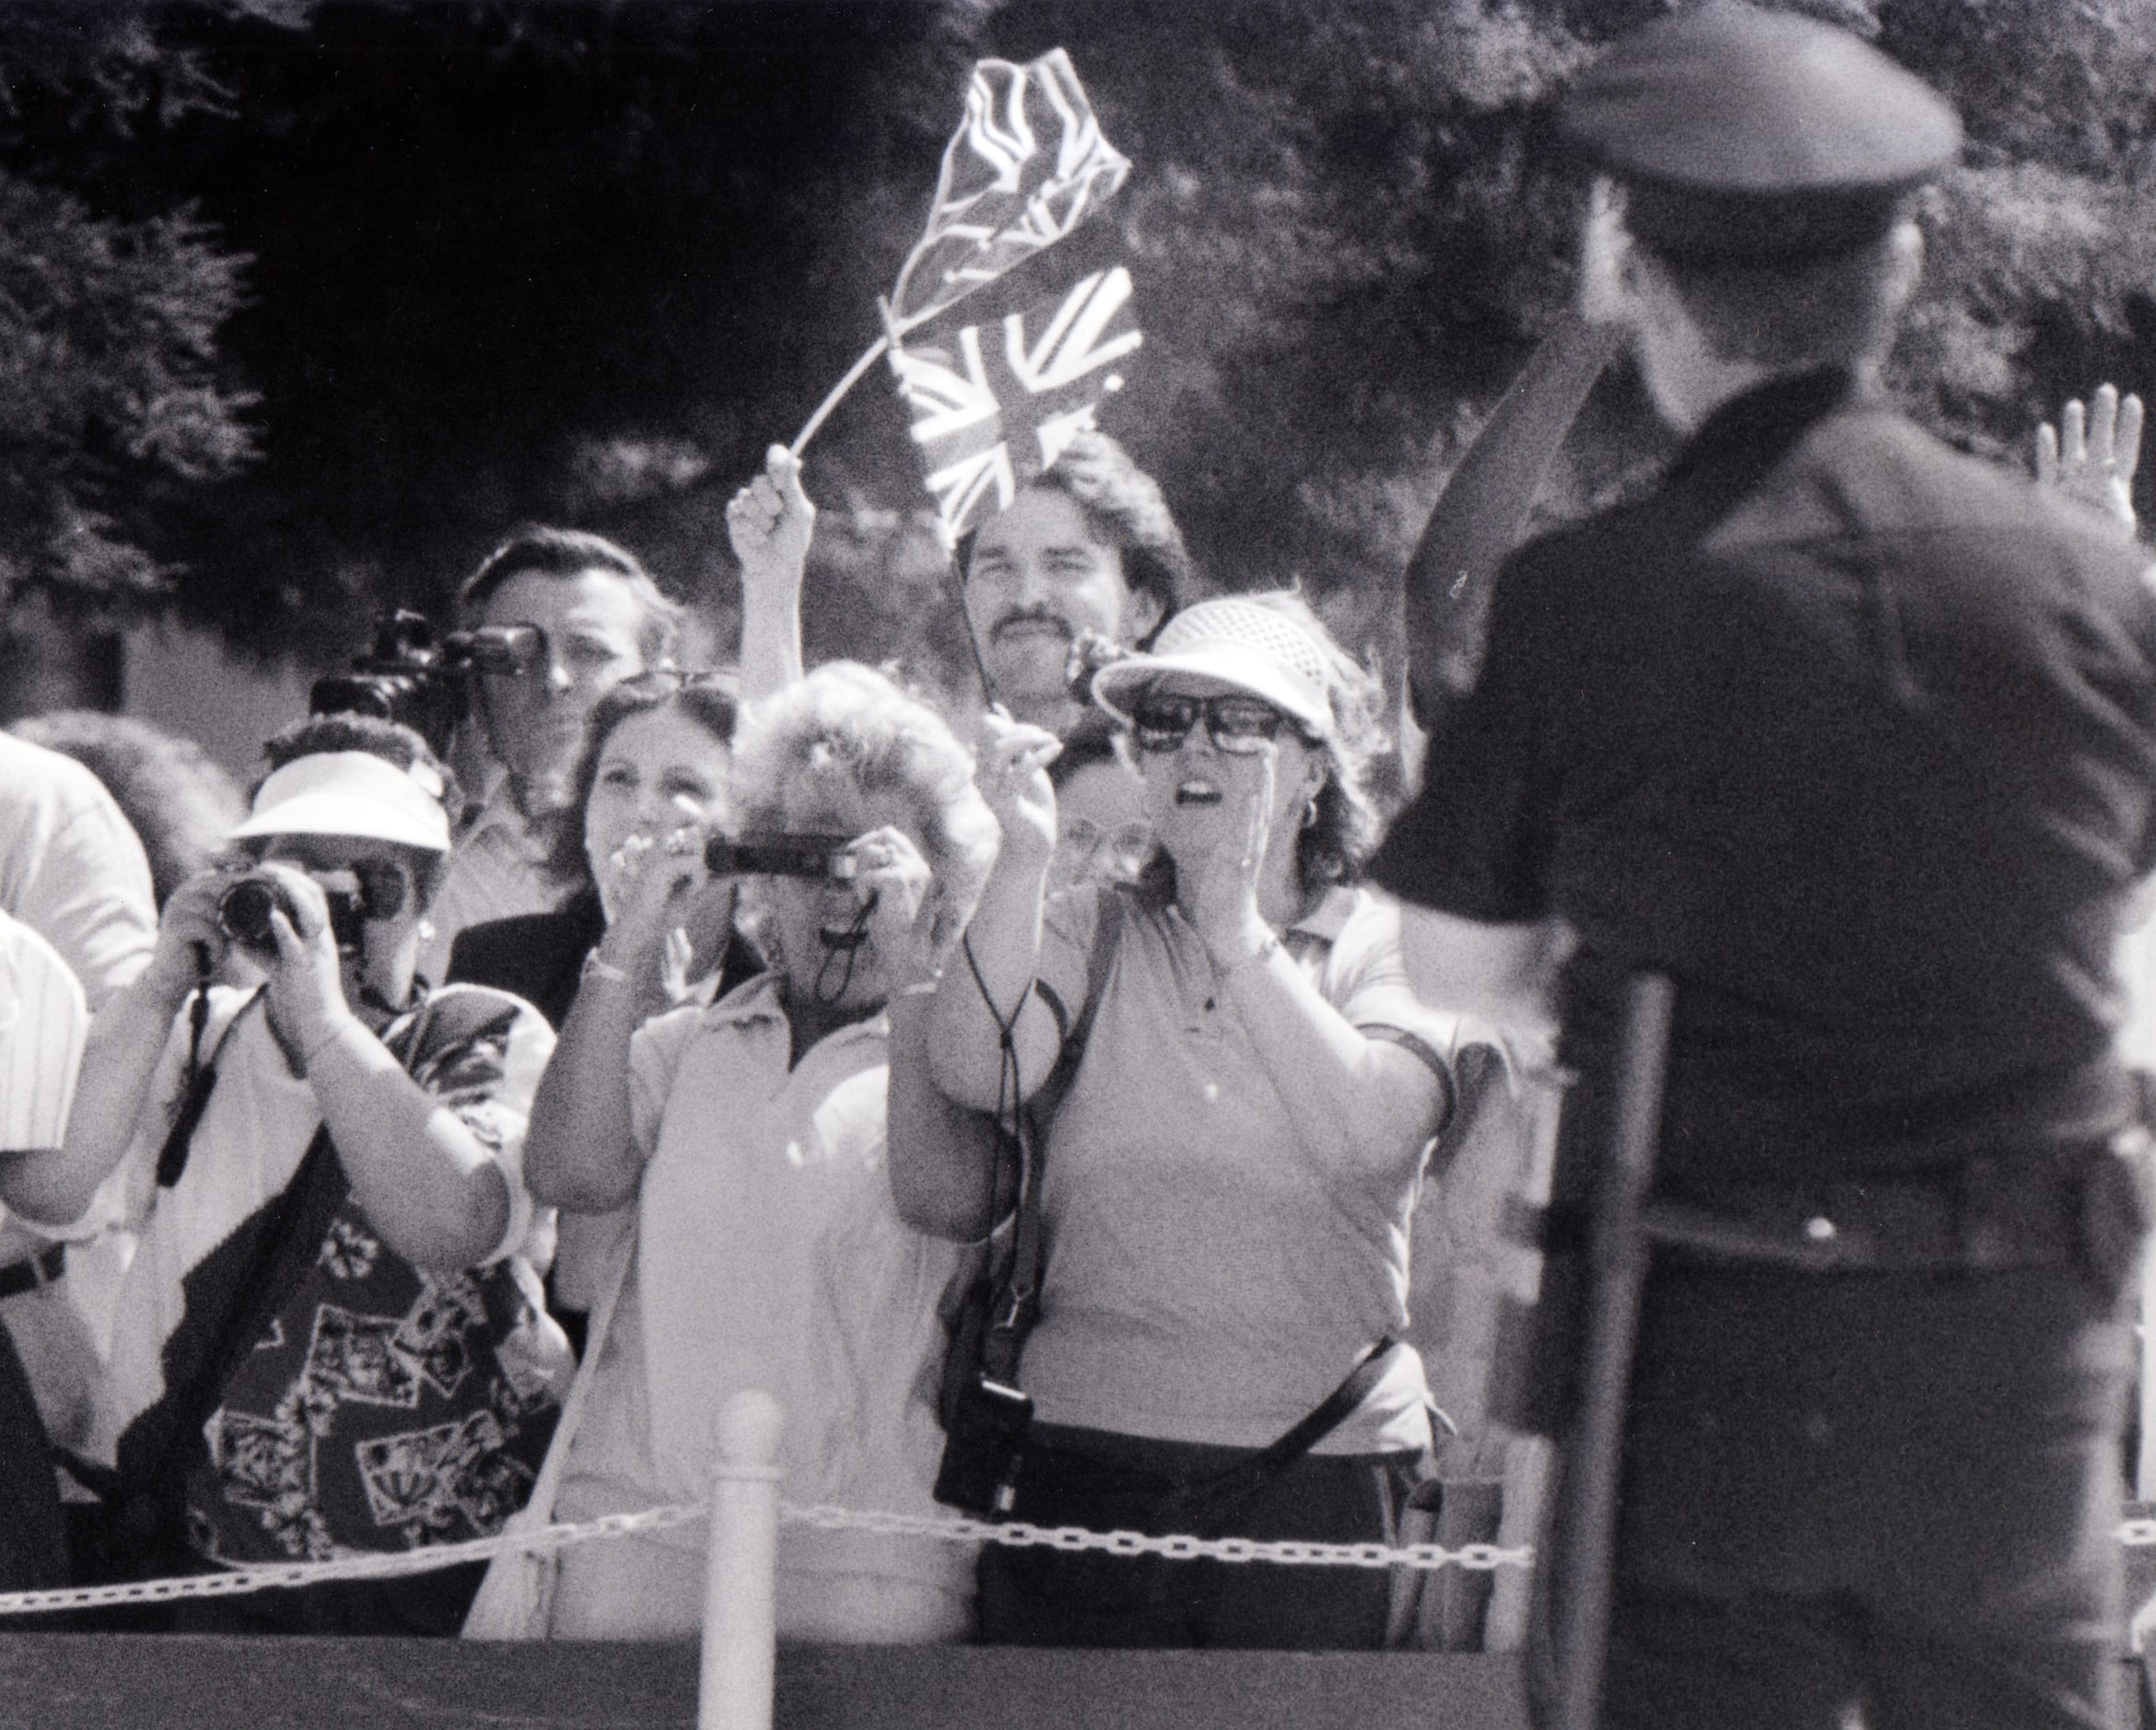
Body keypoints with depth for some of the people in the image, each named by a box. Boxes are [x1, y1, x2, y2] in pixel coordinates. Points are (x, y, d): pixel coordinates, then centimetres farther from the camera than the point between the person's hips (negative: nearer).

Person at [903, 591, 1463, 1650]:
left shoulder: (1391, 944, 6)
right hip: (1088, 1449, 1)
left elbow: (1367, 1136, -12)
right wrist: (1025, 860, -15)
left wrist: (1237, 927, -9)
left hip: (1319, 1463, -1)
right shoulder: (1094, 933, 12)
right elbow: (973, 1072, -6)